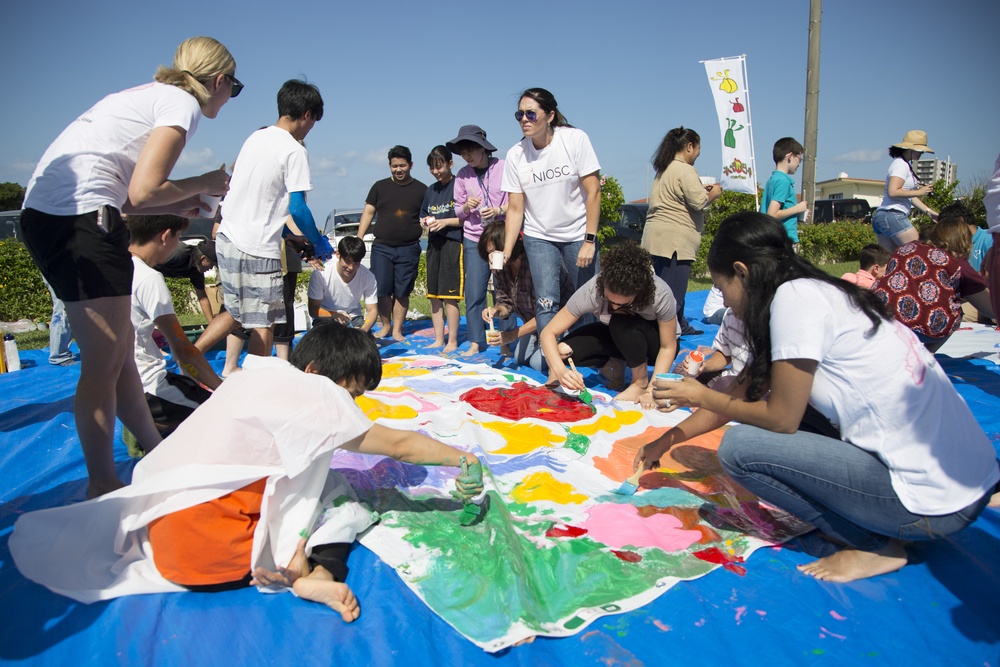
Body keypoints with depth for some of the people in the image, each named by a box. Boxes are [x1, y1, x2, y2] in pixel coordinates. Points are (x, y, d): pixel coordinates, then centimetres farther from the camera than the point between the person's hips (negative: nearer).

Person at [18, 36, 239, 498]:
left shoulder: (151, 94, 23)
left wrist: (178, 206, 19)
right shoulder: (182, 102, -4)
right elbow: (142, 191, -13)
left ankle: (157, 452, 26)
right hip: (79, 218, -10)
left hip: (44, 212, 10)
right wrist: (204, 184, 2)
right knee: (104, 363, -3)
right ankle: (102, 487, 8)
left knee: (120, 348, 15)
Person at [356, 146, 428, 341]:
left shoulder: (421, 190, 7)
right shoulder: (380, 187, 10)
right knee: (381, 290, -2)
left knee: (402, 292, 2)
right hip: (382, 247, 1)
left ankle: (397, 329, 12)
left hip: (408, 249, -1)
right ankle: (385, 325, 16)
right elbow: (368, 213, 9)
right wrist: (358, 240, 2)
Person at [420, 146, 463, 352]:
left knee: (449, 296, -7)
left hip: (453, 243, -7)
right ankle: (438, 339, 15)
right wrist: (426, 222, 4)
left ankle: (452, 342, 1)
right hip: (434, 243, 7)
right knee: (433, 296, 7)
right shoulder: (431, 190, 18)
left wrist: (445, 222, -15)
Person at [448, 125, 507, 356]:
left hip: (503, 237, -3)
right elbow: (458, 211, 12)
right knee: (473, 293, 0)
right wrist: (466, 207, -10)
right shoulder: (463, 175, 6)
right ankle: (476, 342, 10)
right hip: (474, 239, 3)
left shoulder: (504, 168, -4)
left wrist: (499, 210, -17)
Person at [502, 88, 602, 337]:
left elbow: (593, 192, -13)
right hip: (539, 237, 1)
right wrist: (506, 251, -17)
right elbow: (515, 208, -6)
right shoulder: (515, 155, -7)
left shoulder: (576, 139, -13)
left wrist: (590, 241, -16)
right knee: (546, 303, -10)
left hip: (578, 234, -1)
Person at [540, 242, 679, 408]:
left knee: (622, 322, -36)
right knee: (564, 351, -26)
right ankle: (612, 365, 2)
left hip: (655, 342, -2)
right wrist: (560, 370, -46)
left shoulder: (660, 294, -34)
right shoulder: (592, 291, -31)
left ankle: (641, 381, -13)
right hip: (615, 335, 2)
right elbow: (548, 333, -29)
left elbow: (668, 347, -21)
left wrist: (652, 390, -32)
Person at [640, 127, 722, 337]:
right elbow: (699, 202, -18)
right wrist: (713, 193, 1)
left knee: (674, 288, 18)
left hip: (658, 238, 10)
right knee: (672, 290, -8)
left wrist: (703, 190, 19)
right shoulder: (685, 171, -12)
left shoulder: (664, 170, 19)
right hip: (674, 239, -10)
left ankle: (680, 326, 29)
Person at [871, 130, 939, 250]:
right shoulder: (901, 165, -7)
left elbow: (909, 195, 24)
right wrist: (919, 192, -12)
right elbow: (892, 192, -21)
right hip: (892, 215, -10)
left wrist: (929, 211, 19)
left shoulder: (905, 165, 23)